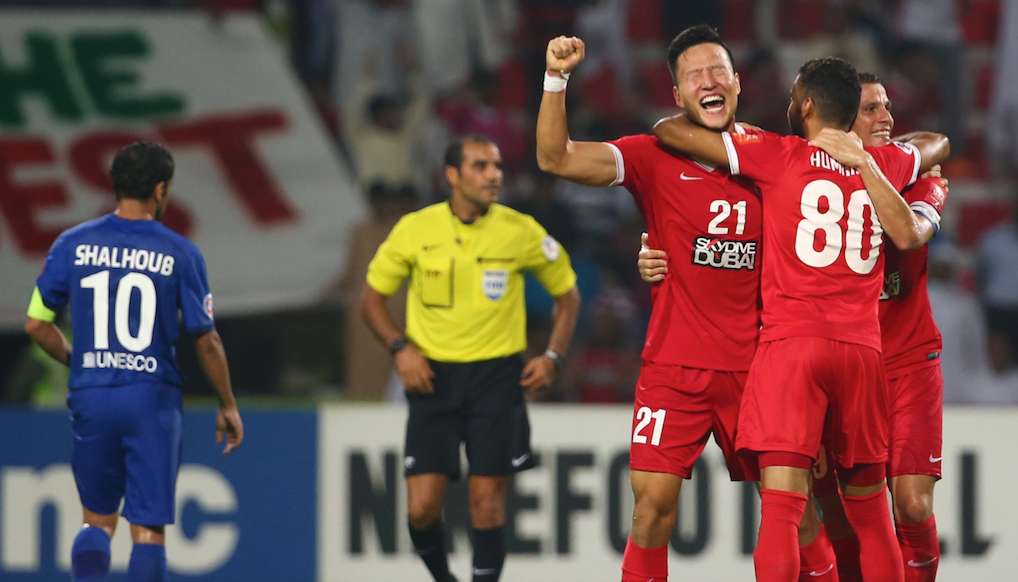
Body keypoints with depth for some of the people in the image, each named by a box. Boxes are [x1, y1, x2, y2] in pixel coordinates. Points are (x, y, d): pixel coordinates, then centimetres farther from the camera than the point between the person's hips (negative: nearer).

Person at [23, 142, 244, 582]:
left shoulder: (73, 244, 2)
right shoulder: (180, 253, -4)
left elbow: (36, 324, 4)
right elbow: (206, 340, -2)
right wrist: (227, 406, 10)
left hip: (91, 397, 2)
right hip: (153, 399, -2)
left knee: (98, 522, 15)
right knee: (149, 529, 2)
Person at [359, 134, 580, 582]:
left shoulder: (520, 231, -5)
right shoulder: (415, 229, -5)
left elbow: (566, 293, 10)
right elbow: (372, 297, 7)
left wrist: (552, 357, -2)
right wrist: (401, 348, -8)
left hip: (497, 376, -1)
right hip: (433, 377, 1)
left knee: (487, 499, -5)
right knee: (422, 507, -4)